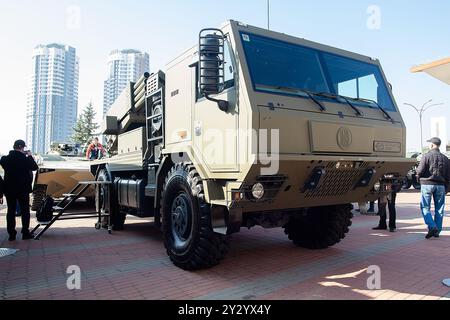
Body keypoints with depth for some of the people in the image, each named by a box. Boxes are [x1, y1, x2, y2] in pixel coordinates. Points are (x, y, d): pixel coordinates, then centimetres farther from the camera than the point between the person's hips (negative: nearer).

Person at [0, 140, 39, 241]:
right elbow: (35, 167, -5)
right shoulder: (25, 159, -16)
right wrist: (29, 156, 3)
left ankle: (11, 234, 12)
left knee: (11, 211, 10)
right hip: (23, 189, -3)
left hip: (9, 189, 3)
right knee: (25, 211, 9)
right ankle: (25, 233, 11)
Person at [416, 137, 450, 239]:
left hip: (427, 184, -4)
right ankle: (437, 231, 14)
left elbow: (420, 171, -12)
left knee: (425, 208, 3)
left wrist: (419, 178, 9)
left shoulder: (427, 156, -8)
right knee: (439, 209, 10)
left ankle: (432, 227, -12)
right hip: (440, 186, 4)